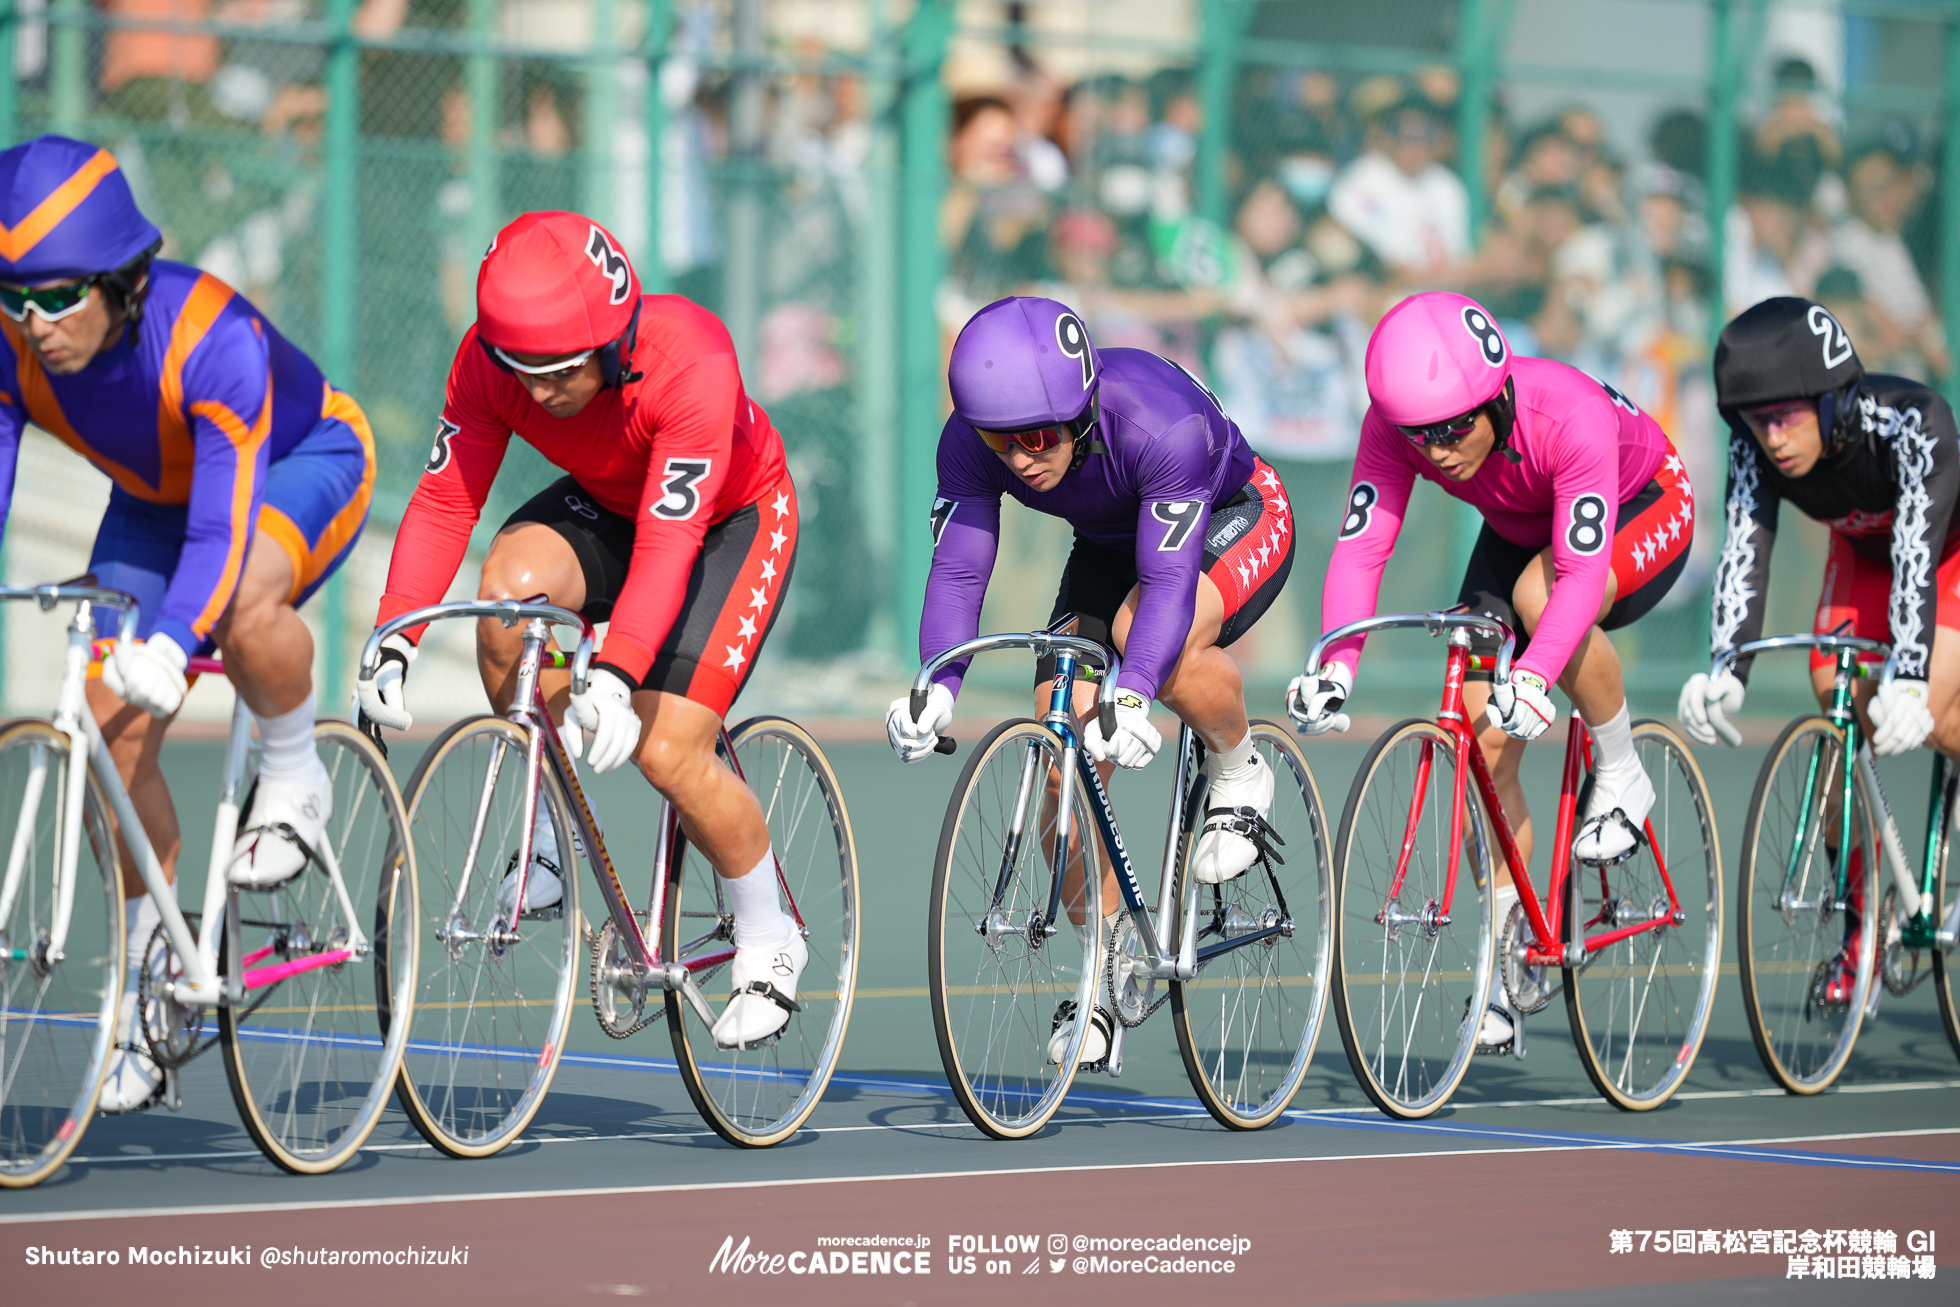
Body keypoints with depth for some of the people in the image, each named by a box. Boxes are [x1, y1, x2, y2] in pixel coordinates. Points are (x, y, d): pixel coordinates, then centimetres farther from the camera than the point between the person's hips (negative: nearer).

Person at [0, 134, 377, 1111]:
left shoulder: (211, 338, -40)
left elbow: (222, 534, -44)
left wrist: (170, 647, -60)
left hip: (305, 462, -5)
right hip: (154, 496, 5)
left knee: (243, 604, -39)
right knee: (117, 730, -9)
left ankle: (293, 781, -9)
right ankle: (142, 987, 7)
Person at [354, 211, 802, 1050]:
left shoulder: (692, 364, -39)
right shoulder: (490, 359, -25)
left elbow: (669, 544, -45)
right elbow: (444, 500, -24)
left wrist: (615, 678, -56)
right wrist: (392, 643, -36)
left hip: (732, 517, -4)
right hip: (606, 504, 4)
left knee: (667, 750, -17)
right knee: (510, 587, -29)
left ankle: (767, 941, 8)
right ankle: (551, 830, -10)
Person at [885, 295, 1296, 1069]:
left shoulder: (1163, 424, -40)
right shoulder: (969, 444, -26)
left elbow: (1170, 578, -43)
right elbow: (957, 571, -28)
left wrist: (1131, 695, -57)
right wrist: (937, 688, -45)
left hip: (1235, 521, -5)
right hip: (1109, 544, 5)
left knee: (1154, 632, -38)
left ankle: (1237, 769, -7)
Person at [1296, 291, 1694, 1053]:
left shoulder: (1571, 416, -41)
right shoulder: (1393, 425, -28)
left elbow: (1581, 573, -46)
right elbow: (1361, 547, -33)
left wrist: (1533, 678, -60)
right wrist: (1335, 666, -50)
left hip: (1643, 511, -5)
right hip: (1517, 530, 5)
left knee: (1538, 596, -37)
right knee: (1484, 742, -8)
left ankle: (1621, 773, -12)